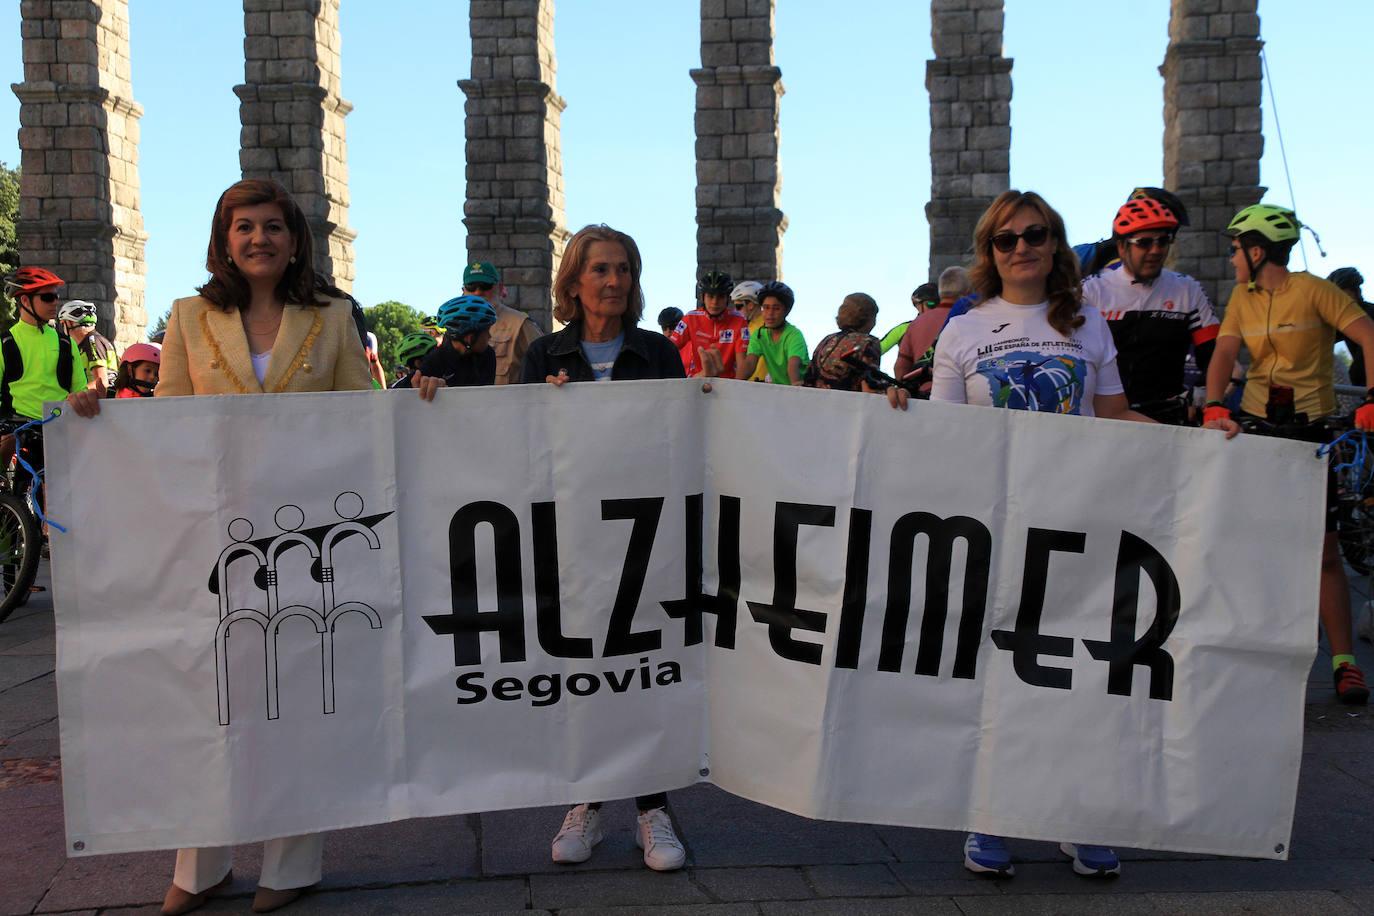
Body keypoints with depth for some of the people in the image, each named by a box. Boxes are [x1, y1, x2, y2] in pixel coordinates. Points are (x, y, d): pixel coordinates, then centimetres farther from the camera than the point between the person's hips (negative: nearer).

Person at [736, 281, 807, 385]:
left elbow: (793, 364, -30)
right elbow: (749, 363, -13)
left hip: (801, 389, -4)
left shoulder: (794, 335, -13)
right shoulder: (759, 335, 0)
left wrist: (796, 384, -50)